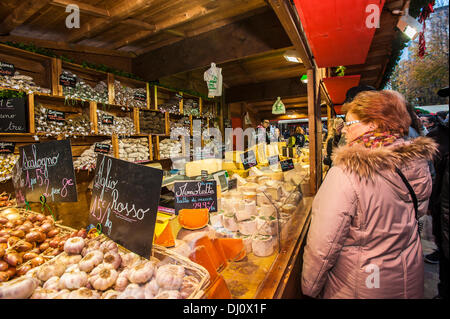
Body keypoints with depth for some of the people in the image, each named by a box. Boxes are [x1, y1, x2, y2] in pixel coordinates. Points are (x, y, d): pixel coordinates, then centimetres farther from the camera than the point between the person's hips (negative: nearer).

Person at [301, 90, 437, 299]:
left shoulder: (345, 173, -32)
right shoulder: (419, 163, -9)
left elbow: (323, 247, -28)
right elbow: (419, 210, 10)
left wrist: (309, 288, -13)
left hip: (360, 286, -6)